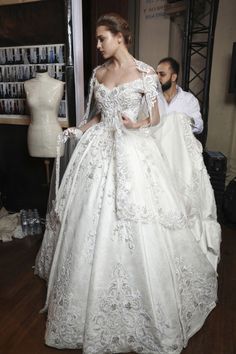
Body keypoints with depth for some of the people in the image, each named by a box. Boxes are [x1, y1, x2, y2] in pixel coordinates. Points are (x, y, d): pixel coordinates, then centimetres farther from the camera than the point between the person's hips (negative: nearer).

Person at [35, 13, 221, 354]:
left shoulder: (145, 73, -3)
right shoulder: (99, 73, 12)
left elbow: (155, 119, -1)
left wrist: (138, 126, -21)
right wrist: (77, 131, 6)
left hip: (132, 153, -5)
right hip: (100, 150, 5)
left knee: (136, 228, -2)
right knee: (93, 224, 8)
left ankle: (144, 303, 23)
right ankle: (93, 298, 32)